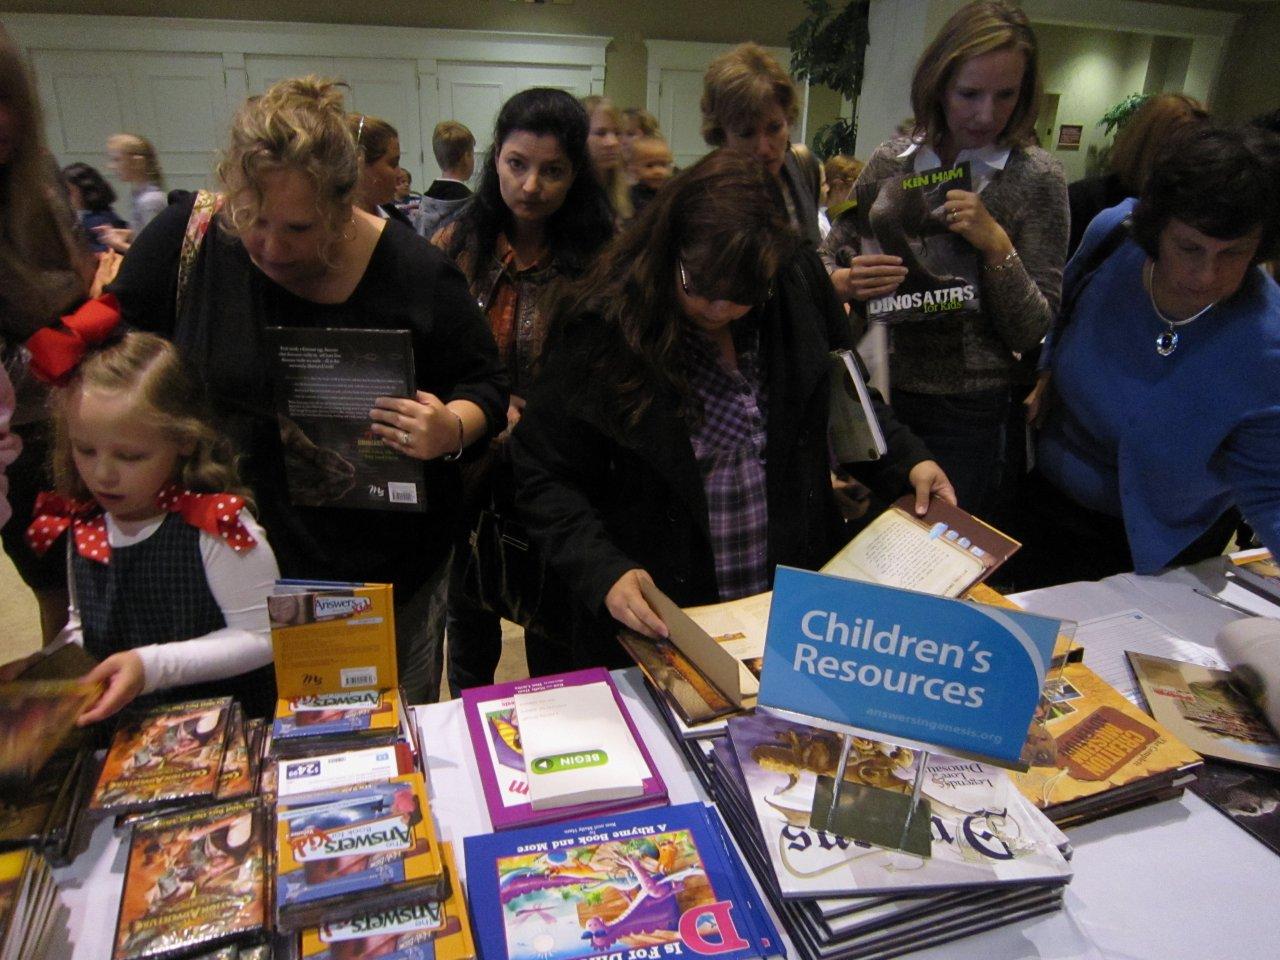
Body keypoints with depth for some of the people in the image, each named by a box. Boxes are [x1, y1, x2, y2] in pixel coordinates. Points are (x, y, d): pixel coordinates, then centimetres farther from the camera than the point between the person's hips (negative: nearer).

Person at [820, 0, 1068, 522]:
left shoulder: (1036, 177, -7)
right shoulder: (892, 160, 0)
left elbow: (1034, 331, -7)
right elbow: (827, 259, 5)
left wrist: (997, 246, -21)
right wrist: (844, 282, -17)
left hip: (975, 418, -2)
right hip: (886, 400, 3)